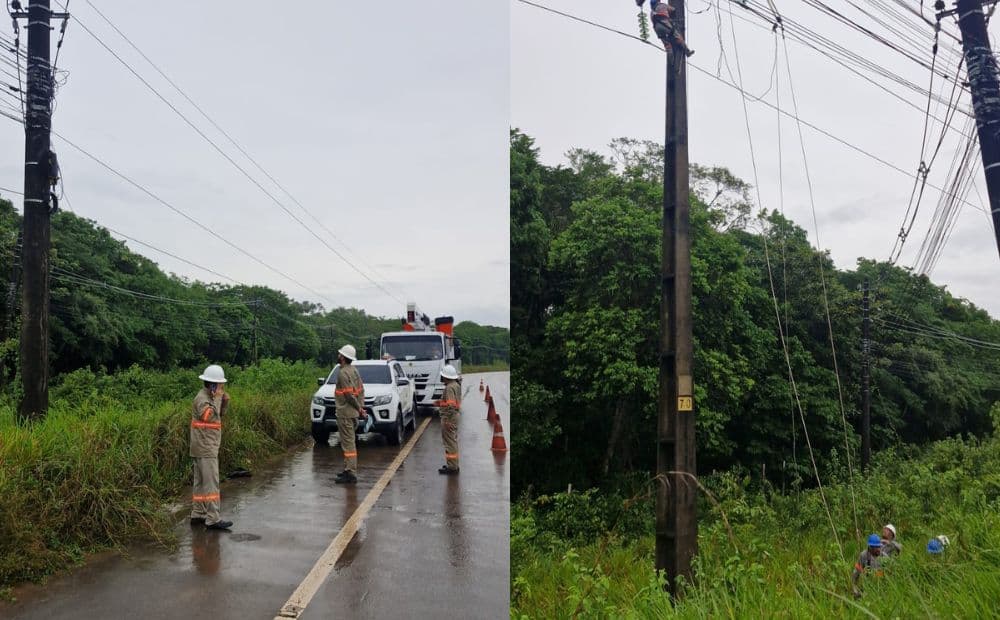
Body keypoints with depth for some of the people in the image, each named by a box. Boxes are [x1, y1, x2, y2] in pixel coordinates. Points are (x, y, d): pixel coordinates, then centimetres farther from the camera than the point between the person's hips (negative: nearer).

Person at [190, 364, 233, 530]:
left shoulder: (209, 397, 14)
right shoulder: (202, 398, -16)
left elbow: (220, 415, 15)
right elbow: (208, 416, -31)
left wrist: (225, 401, 0)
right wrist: (217, 398, -25)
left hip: (206, 447, 10)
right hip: (205, 447, -10)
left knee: (201, 482, 14)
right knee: (211, 483, -11)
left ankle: (197, 514, 21)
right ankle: (213, 519, -12)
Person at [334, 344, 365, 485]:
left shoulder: (343, 373, -18)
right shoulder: (354, 370, 11)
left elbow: (349, 395, -21)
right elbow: (361, 389, 13)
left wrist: (359, 409, -13)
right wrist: (361, 406, 12)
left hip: (345, 413, -10)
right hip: (353, 413, 10)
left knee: (348, 443, -7)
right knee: (350, 442, 18)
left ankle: (351, 474, -5)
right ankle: (349, 469, 27)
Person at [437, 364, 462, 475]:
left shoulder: (449, 388, -20)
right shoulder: (456, 385, 12)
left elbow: (451, 405, -25)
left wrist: (447, 420, -24)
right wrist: (441, 403, 19)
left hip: (449, 417, -10)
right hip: (455, 415, 10)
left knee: (450, 442, -4)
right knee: (453, 441, 18)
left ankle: (452, 467, 0)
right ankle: (454, 465, 27)